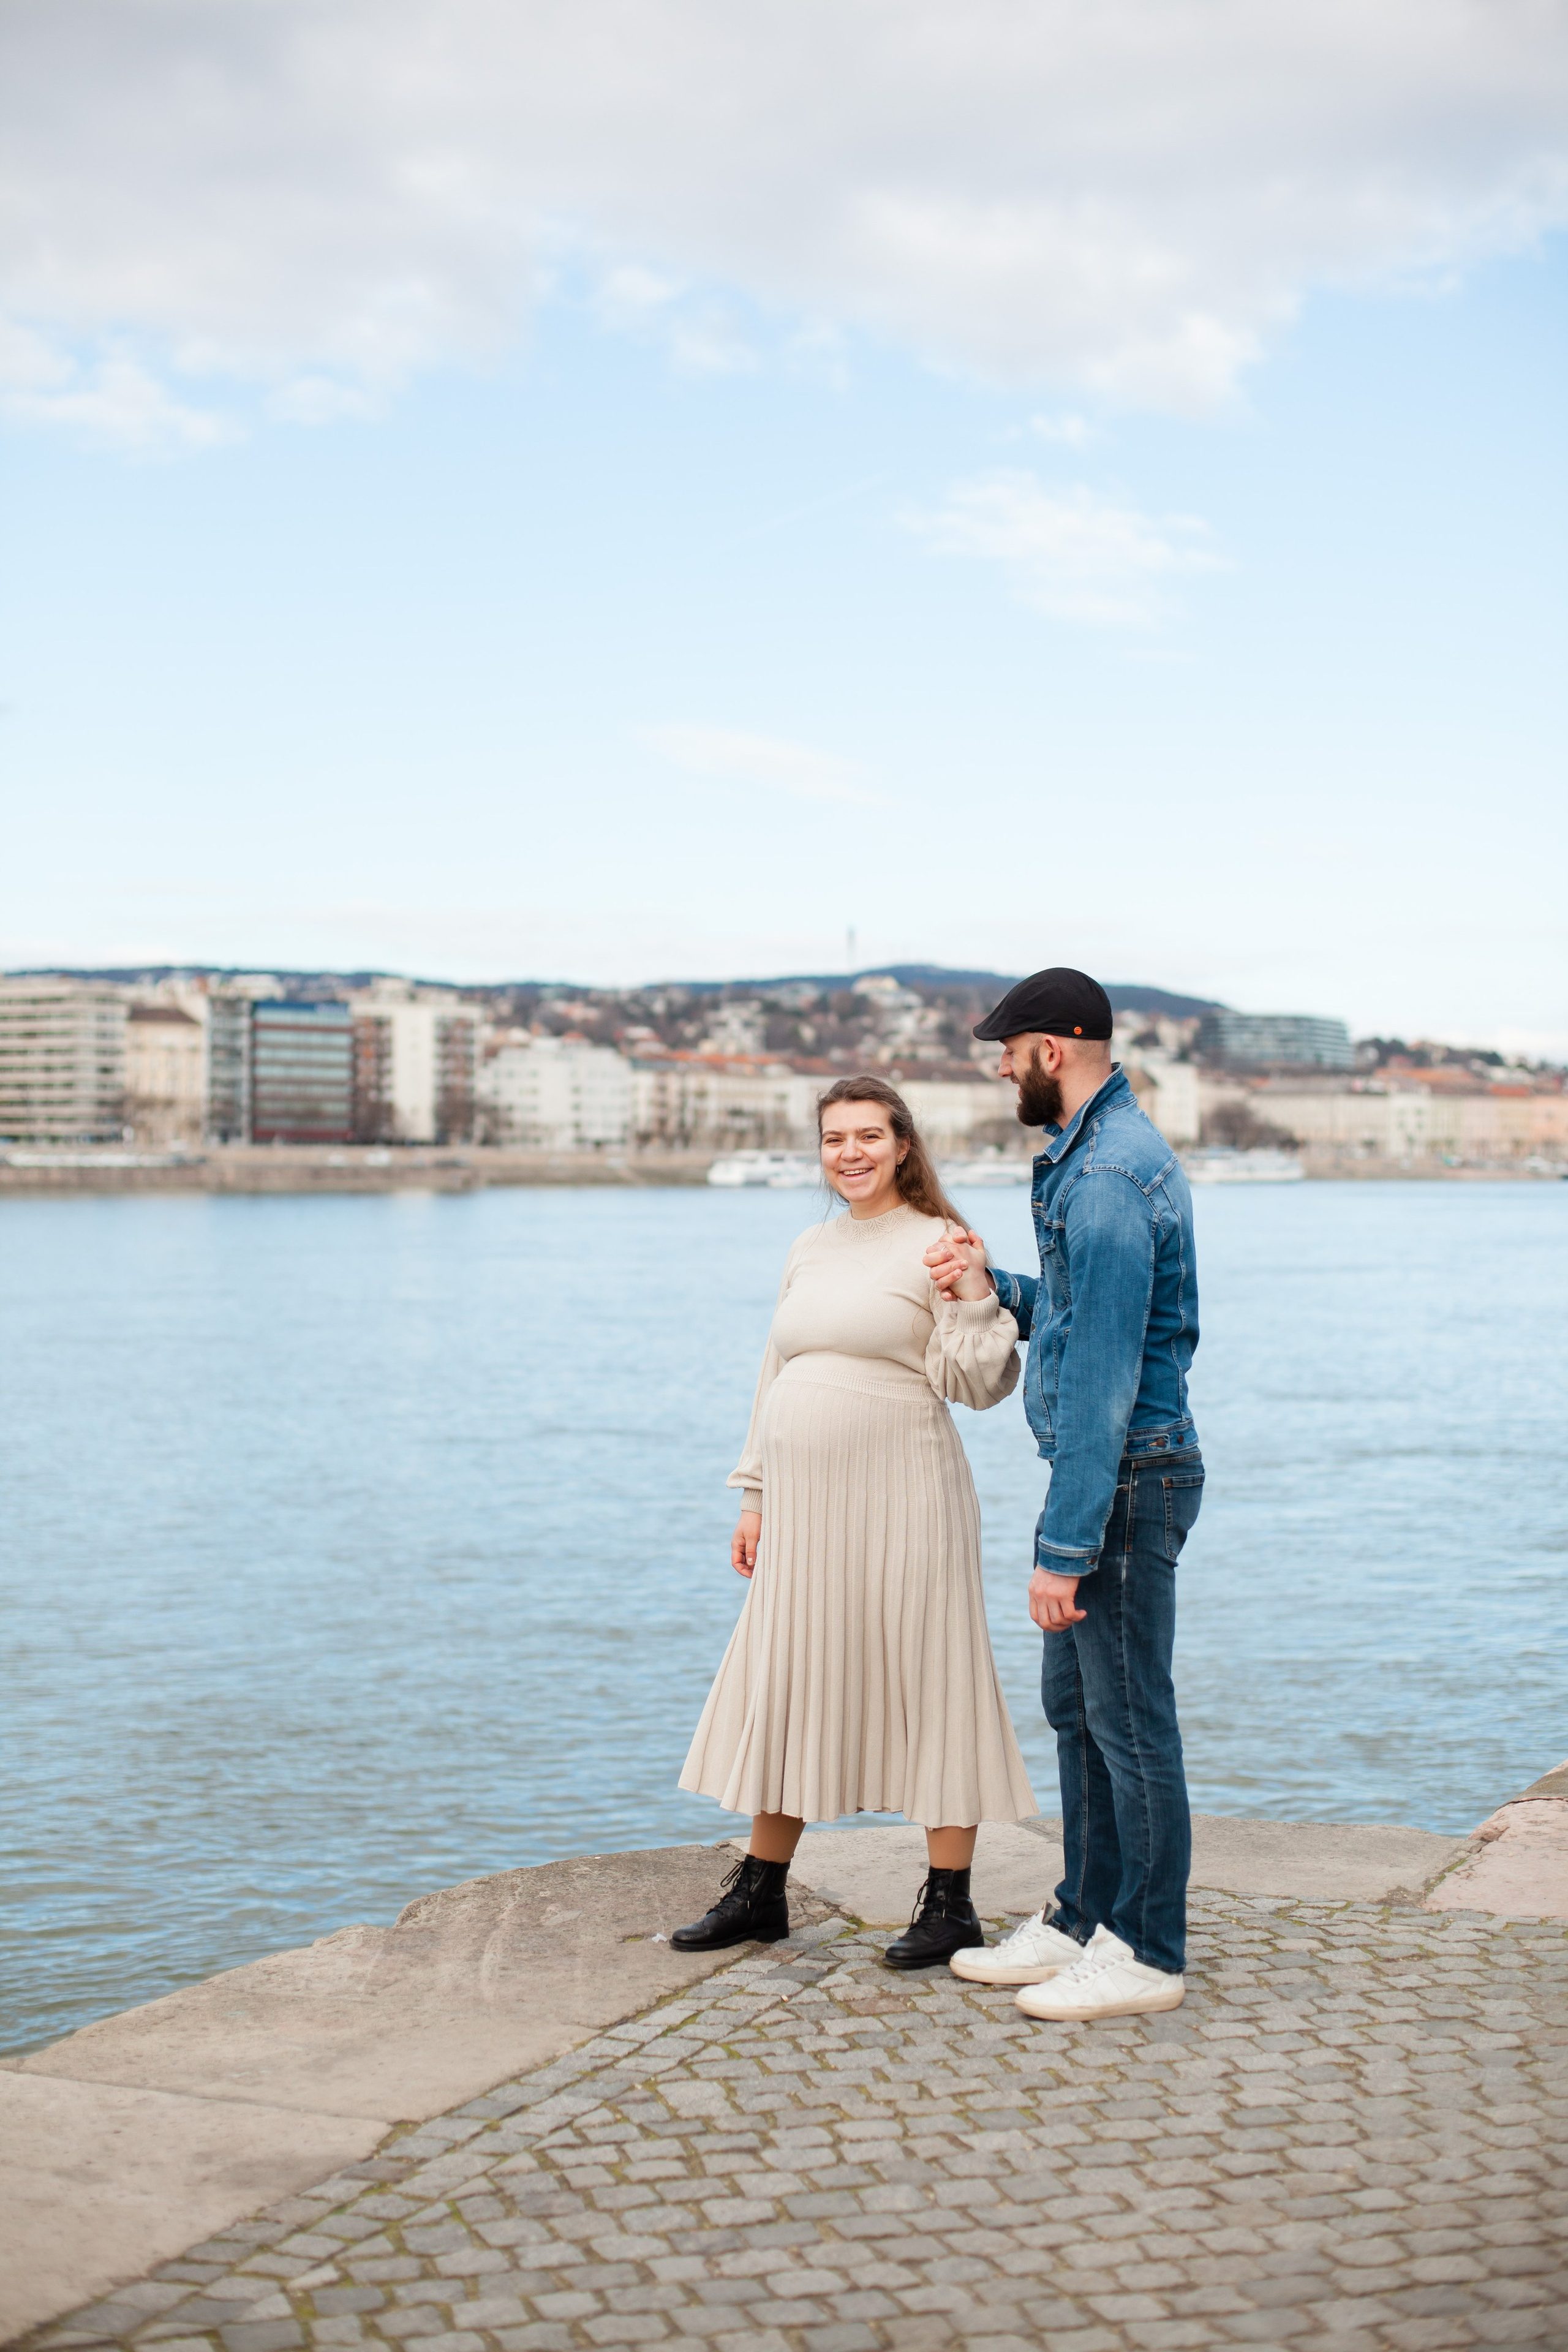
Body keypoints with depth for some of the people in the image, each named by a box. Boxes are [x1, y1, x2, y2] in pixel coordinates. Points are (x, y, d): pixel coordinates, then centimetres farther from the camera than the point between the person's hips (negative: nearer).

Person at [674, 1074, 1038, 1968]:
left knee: (925, 1680, -1)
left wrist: (974, 1299, -24)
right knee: (784, 1685, 11)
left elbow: (979, 1385, -8)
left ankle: (952, 1902, 10)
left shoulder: (939, 1244, -4)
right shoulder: (810, 1251, 16)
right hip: (807, 1507, 7)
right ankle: (761, 1892, 24)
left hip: (901, 1500, -7)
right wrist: (756, 1498, 17)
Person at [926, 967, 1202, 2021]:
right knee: (1077, 1707, 16)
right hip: (1114, 1469, 11)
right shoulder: (1119, 1148, 13)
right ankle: (1083, 1922, 27)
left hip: (1127, 1479, -11)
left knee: (1131, 1720, 0)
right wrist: (995, 1287, 8)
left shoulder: (1106, 1179, -21)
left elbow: (1102, 1379, -25)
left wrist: (1066, 1550, -24)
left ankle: (1147, 1955, 11)